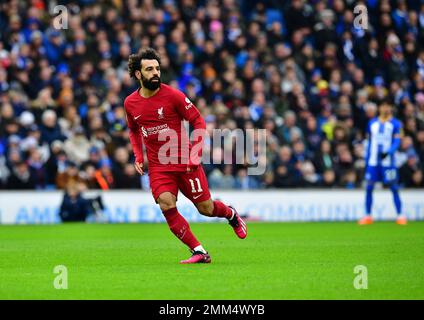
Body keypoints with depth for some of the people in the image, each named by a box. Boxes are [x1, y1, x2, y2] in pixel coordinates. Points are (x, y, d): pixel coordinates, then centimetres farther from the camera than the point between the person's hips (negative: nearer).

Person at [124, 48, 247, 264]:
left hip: (186, 163, -2)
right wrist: (138, 156, 8)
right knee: (167, 206, -20)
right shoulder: (130, 103, 2)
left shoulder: (172, 95, -10)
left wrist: (195, 153, -12)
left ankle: (230, 214, 41)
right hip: (158, 166, 2)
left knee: (206, 208, 4)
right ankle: (199, 252, -11)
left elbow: (198, 120, -3)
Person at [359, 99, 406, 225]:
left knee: (394, 188, -4)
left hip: (388, 162, -3)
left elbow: (397, 141, -8)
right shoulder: (372, 123, 11)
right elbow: (369, 142, 16)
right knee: (369, 187, 1)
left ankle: (400, 215, 1)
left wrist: (388, 152, -26)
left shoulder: (395, 124, 0)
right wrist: (366, 160, 12)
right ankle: (367, 216, 7)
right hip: (373, 161, 3)